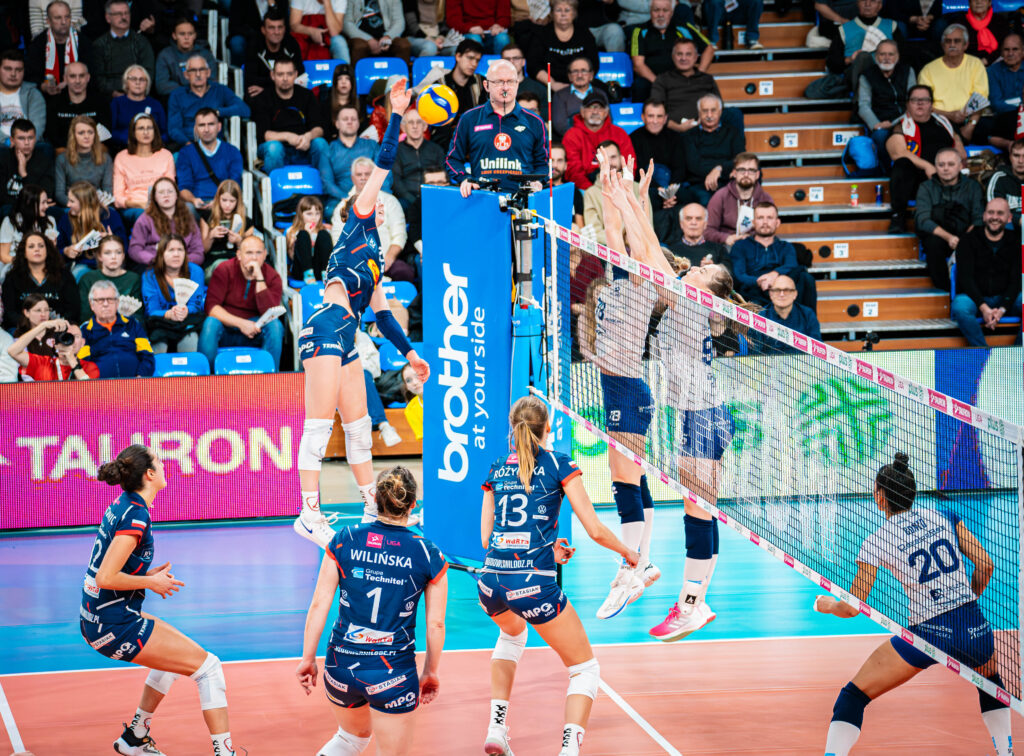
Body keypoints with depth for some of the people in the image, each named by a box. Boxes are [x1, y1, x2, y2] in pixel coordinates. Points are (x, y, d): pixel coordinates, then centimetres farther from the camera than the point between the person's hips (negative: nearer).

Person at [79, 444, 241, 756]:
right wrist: (151, 582, -13)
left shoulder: (122, 506, 8)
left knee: (175, 654, 32)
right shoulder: (136, 516, -20)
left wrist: (147, 575, 7)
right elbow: (106, 578, -26)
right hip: (115, 625, -10)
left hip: (98, 620, 10)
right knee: (208, 665, -6)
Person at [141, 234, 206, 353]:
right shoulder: (149, 276, 2)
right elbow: (151, 310, -7)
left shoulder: (195, 271, 5)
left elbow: (196, 305, -3)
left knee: (190, 339, -33)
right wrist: (169, 314, -30)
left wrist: (186, 311, -28)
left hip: (188, 323, 1)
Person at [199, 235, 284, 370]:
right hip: (226, 328, -1)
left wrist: (259, 278, -23)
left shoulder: (272, 277, -2)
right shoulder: (224, 270, -5)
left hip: (254, 332, 1)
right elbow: (211, 306, -13)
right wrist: (241, 323, -25)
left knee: (275, 325, -28)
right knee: (210, 323, -33)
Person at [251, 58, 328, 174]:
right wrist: (287, 136, -27)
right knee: (273, 146, -35)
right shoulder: (262, 99, 3)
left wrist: (309, 136, -23)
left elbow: (318, 128, 1)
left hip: (303, 151, 2)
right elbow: (262, 134, -9)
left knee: (320, 143, -27)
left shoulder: (307, 96, 11)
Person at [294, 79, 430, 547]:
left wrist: (409, 352, 34)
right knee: (320, 422, -11)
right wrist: (396, 115, 0)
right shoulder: (359, 225, 8)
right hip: (326, 328, -9)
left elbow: (382, 314, 33)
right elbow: (381, 165, 2)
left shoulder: (374, 263, 28)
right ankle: (310, 516, -13)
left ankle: (373, 510, 19)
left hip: (346, 340, 9)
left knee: (358, 425, 12)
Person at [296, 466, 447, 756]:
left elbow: (319, 604, -2)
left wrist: (308, 659, 7)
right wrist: (431, 672, 13)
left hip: (341, 666, 3)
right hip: (393, 673, -3)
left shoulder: (344, 541, -2)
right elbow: (435, 624, -1)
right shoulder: (429, 556, -5)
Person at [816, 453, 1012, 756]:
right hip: (976, 630, 4)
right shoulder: (945, 518, 8)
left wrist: (826, 604, 22)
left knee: (853, 695, 8)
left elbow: (852, 608, 0)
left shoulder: (877, 543, -1)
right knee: (990, 681, 38)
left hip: (928, 634, -4)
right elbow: (985, 565, 6)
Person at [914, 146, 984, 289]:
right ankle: (946, 288, -22)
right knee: (933, 242, -36)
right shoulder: (926, 187, 6)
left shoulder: (972, 186, 10)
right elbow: (922, 220, -9)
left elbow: (979, 219, 0)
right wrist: (948, 237, -26)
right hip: (937, 236, -1)